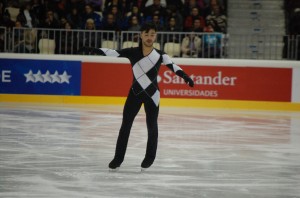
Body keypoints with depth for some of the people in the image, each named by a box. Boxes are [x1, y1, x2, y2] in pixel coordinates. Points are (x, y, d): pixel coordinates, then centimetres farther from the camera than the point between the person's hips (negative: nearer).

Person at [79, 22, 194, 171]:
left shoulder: (159, 55, -9)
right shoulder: (132, 52, -10)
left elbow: (172, 66, -21)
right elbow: (113, 53, -16)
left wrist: (184, 75, -39)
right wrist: (94, 50, -29)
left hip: (152, 95, 0)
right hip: (135, 93, 0)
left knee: (152, 126, 11)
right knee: (126, 124, 1)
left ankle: (150, 157, 30)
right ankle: (118, 157, 12)